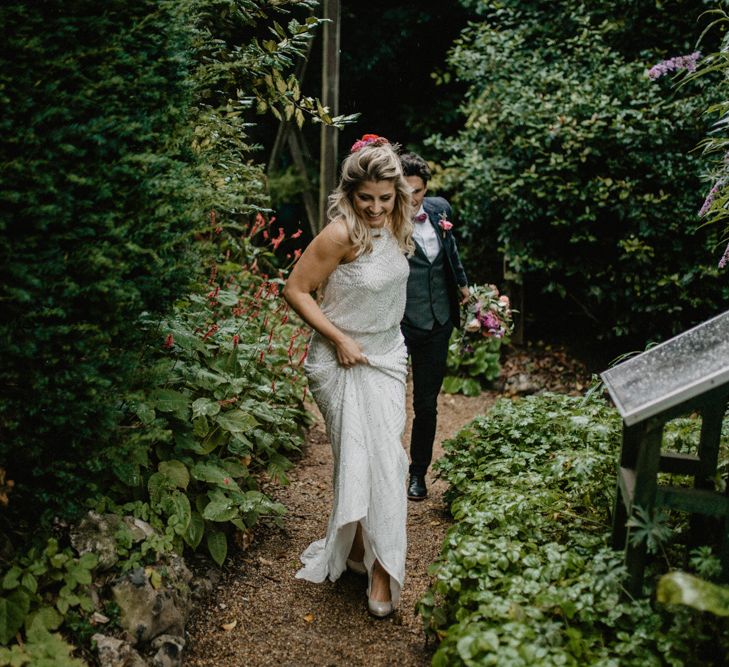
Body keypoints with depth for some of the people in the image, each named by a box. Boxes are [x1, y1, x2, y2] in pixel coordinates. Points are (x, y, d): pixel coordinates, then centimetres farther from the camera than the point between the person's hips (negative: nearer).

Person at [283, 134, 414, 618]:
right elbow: (296, 290, -16)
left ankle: (377, 560, 19)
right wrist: (339, 338, -18)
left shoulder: (395, 224, 0)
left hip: (388, 355, 6)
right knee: (361, 460, -2)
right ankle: (376, 565, 14)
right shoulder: (341, 234, -22)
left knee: (389, 456, 5)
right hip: (345, 361, -6)